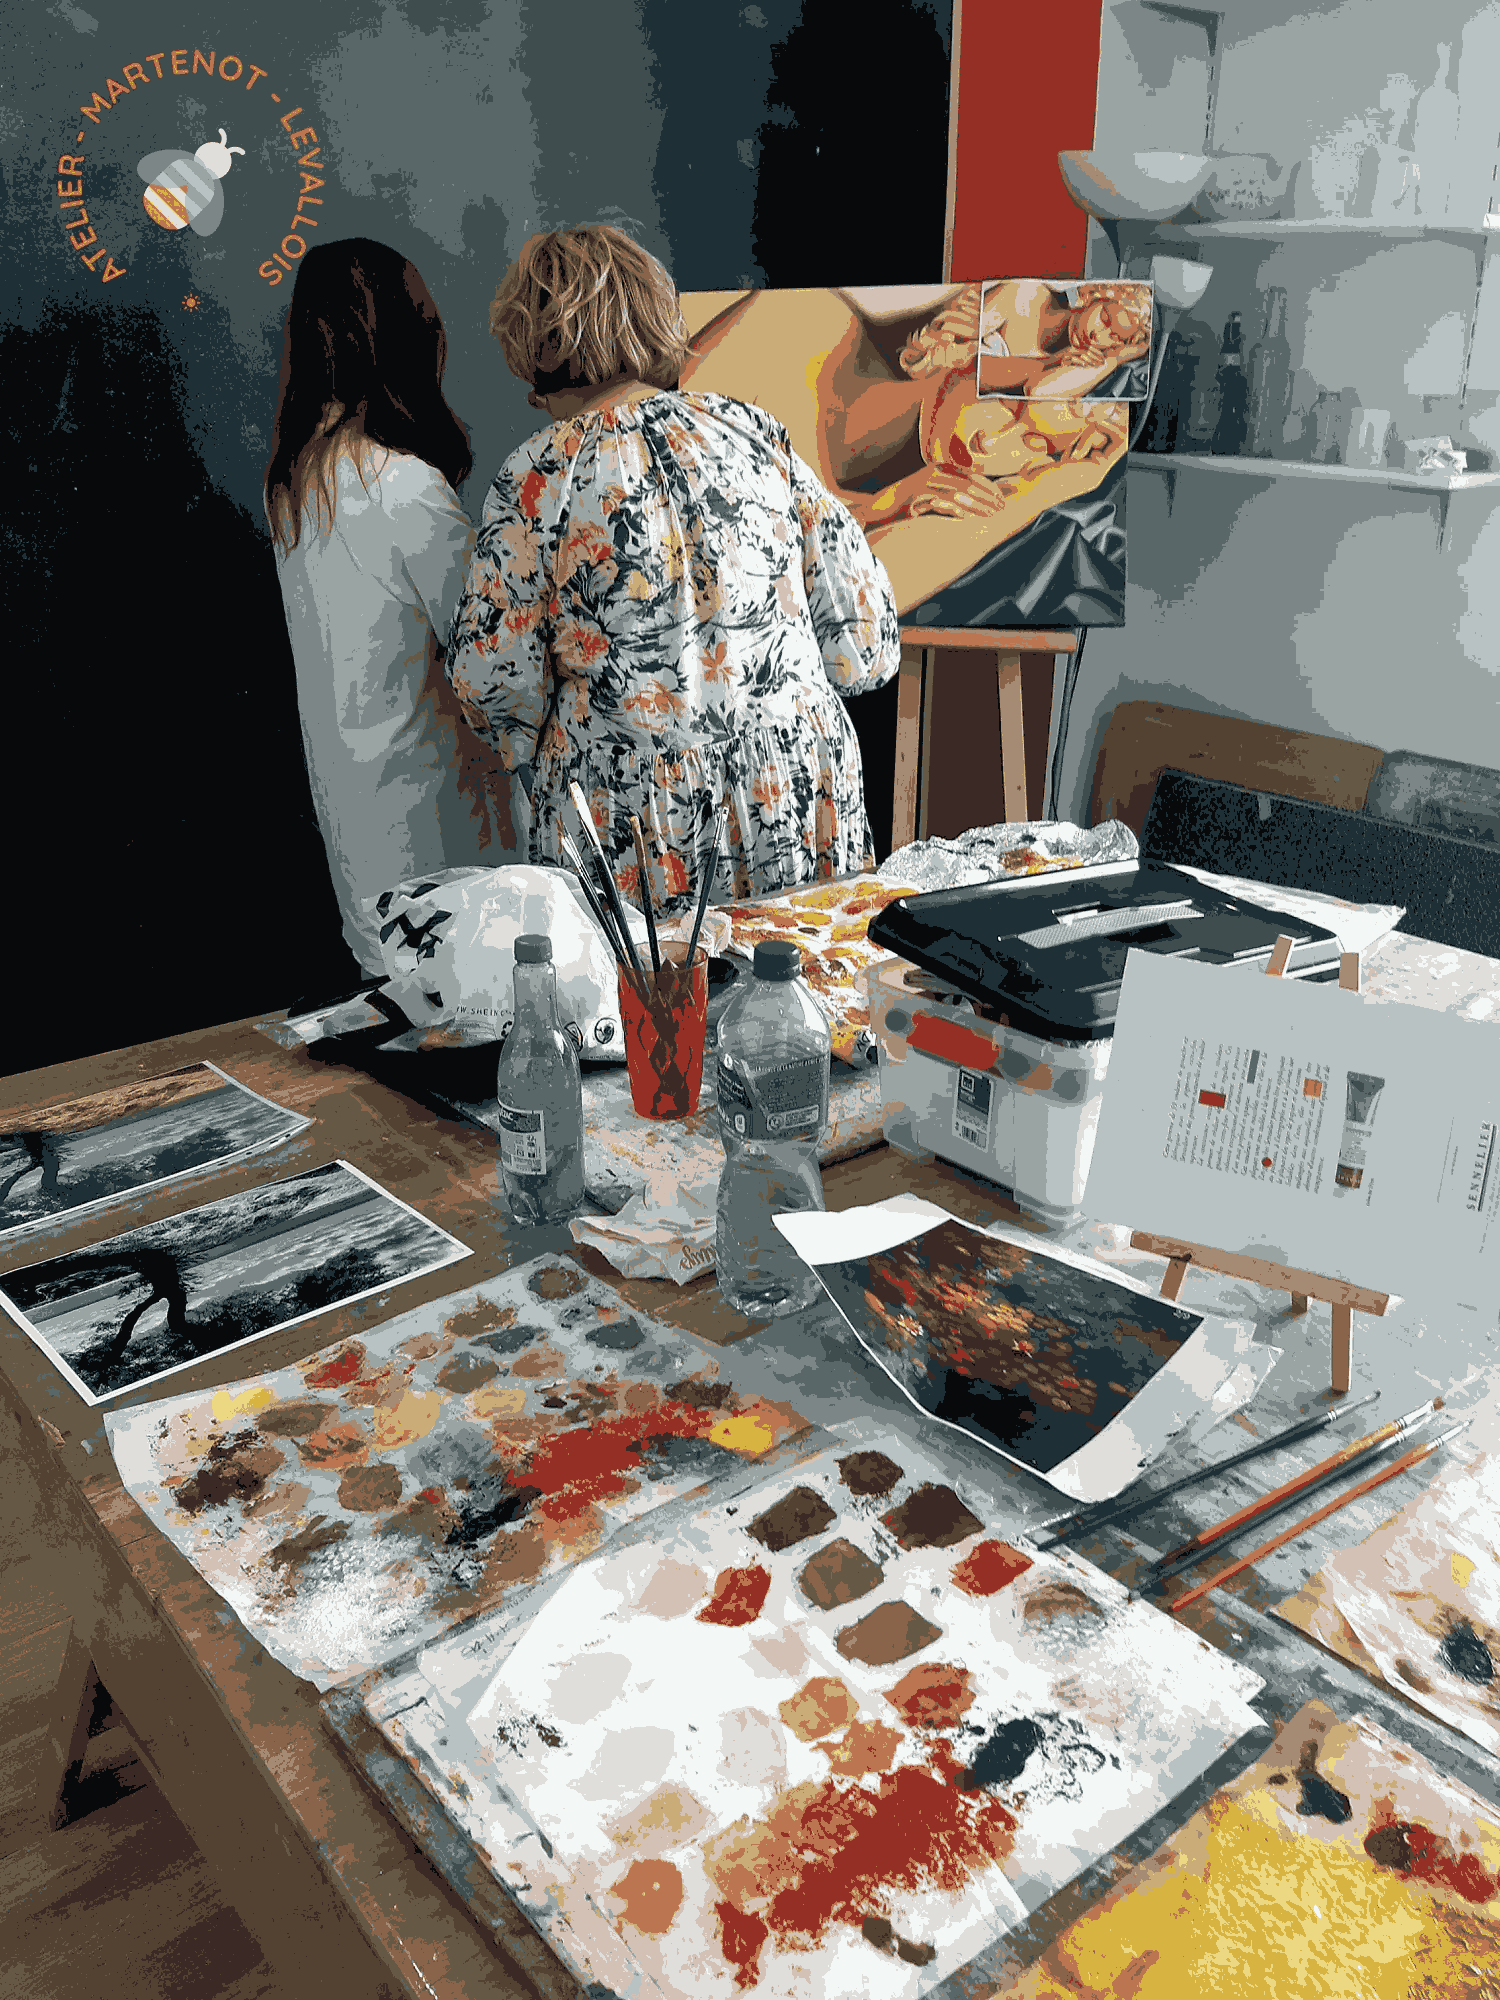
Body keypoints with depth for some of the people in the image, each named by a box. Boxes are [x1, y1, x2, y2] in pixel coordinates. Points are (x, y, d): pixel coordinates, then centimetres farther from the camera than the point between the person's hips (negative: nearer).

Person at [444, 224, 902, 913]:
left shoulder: (538, 476, -8)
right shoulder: (752, 430, 3)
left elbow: (493, 677, -5)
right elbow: (859, 612, 7)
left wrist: (540, 738, 16)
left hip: (638, 841, -3)